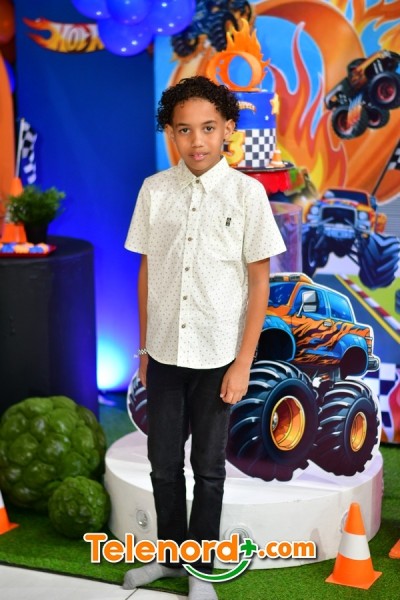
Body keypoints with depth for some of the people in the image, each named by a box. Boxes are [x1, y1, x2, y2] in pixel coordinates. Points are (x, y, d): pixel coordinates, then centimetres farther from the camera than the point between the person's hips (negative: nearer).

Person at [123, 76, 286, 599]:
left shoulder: (247, 193, -9)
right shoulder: (154, 191, -2)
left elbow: (259, 281, -6)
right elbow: (146, 271, 6)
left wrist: (243, 363, -8)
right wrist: (143, 348, 9)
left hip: (217, 357, -2)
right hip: (164, 354, 3)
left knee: (208, 468, 11)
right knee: (163, 464, 14)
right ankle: (170, 555, 35)